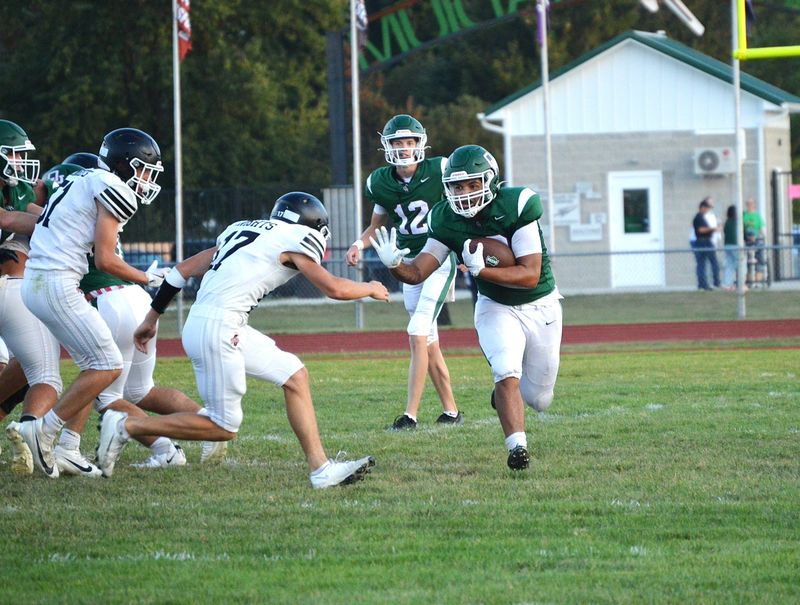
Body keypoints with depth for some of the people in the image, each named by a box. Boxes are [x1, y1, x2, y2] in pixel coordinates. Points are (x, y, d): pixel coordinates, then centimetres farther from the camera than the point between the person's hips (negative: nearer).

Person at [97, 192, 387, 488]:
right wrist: (370, 289, 24)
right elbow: (334, 288, 3)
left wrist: (152, 317, 27)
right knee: (224, 427, -1)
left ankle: (320, 468, 8)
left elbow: (183, 269, 21)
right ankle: (126, 426, 1)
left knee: (295, 375, 10)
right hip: (216, 327, -9)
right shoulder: (295, 238, 0)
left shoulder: (244, 231, 22)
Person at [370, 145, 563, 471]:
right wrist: (394, 264, -38)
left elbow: (530, 275, -28)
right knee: (508, 373, -26)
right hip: (496, 307, 1)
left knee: (539, 400, 9)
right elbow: (417, 272, -16)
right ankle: (517, 447, -22)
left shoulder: (516, 206, -26)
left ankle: (505, 390, 42)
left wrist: (480, 270, -39)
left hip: (540, 306, -1)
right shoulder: (447, 221, -14)